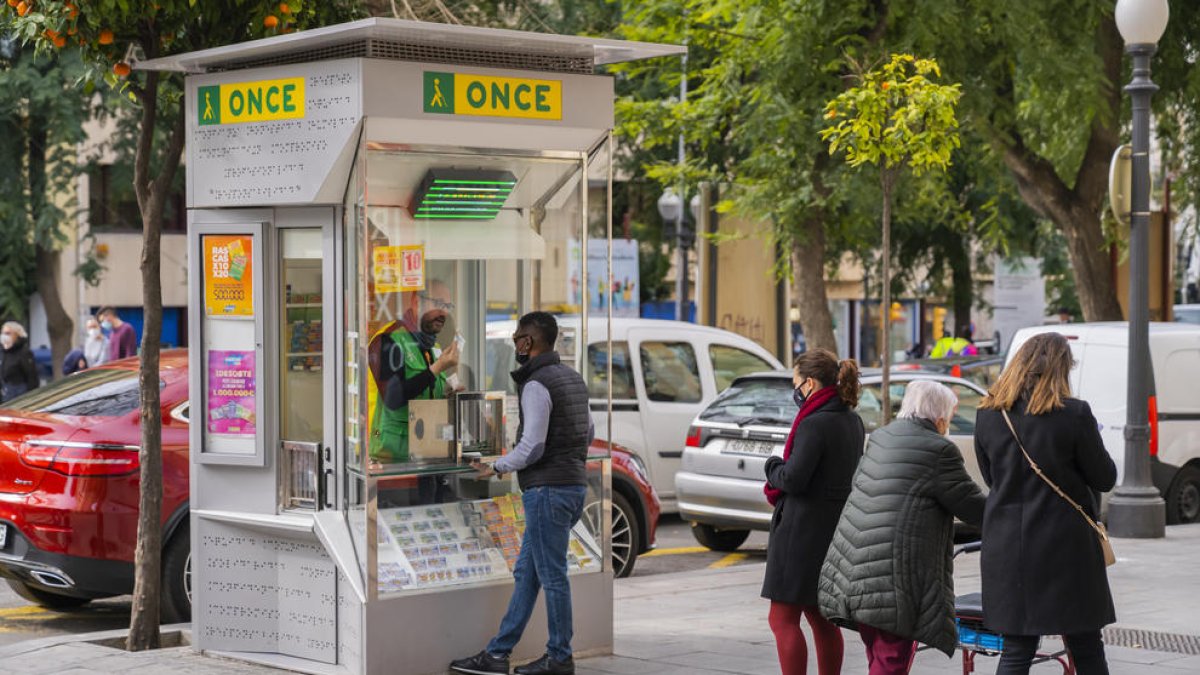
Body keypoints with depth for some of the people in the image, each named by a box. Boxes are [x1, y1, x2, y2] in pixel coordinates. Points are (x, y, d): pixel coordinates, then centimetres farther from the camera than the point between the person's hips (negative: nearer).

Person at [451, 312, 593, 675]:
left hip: (548, 489, -10)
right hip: (573, 484, 10)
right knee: (526, 573, 12)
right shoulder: (571, 376, 12)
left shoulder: (536, 385, -16)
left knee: (552, 575, 0)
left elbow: (531, 448, -19)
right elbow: (588, 433, 19)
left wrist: (496, 467, -4)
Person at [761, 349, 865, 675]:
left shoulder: (815, 424, -18)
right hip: (834, 529, 9)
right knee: (821, 618, 18)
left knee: (783, 620, -5)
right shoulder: (852, 422, 10)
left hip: (803, 531, -9)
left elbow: (793, 479, -21)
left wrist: (773, 467, 0)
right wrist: (781, 472, 7)